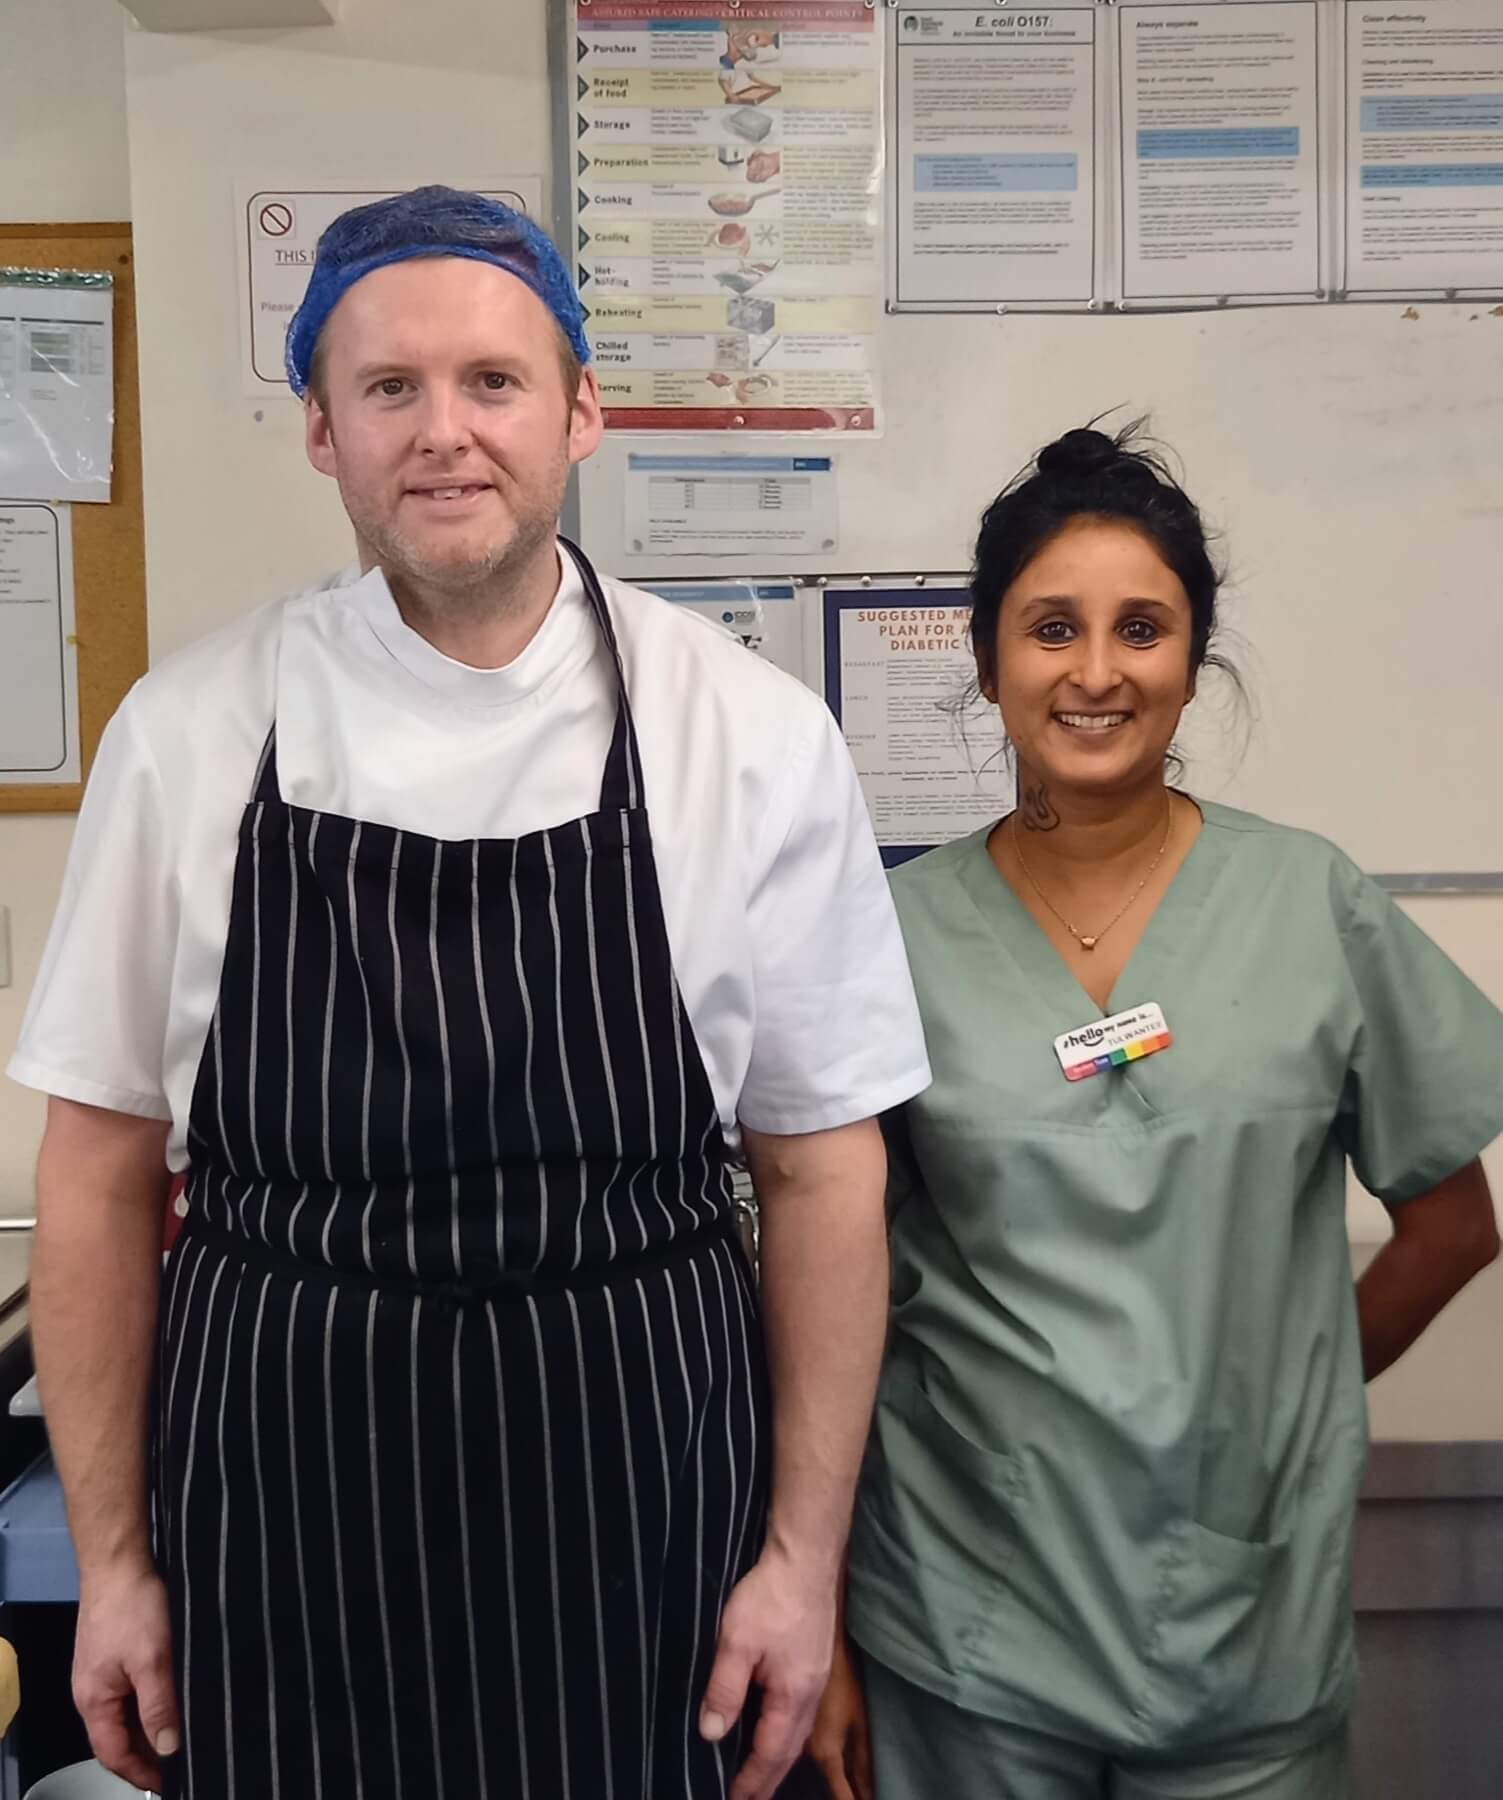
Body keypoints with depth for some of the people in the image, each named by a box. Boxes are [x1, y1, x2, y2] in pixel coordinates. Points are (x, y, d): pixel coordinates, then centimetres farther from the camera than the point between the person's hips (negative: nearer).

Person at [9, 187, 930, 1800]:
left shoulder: (750, 735, -7)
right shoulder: (190, 733, -5)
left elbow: (821, 1170, -2)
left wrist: (805, 1554, -1)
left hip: (636, 1520, 0)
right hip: (278, 1521, 1)